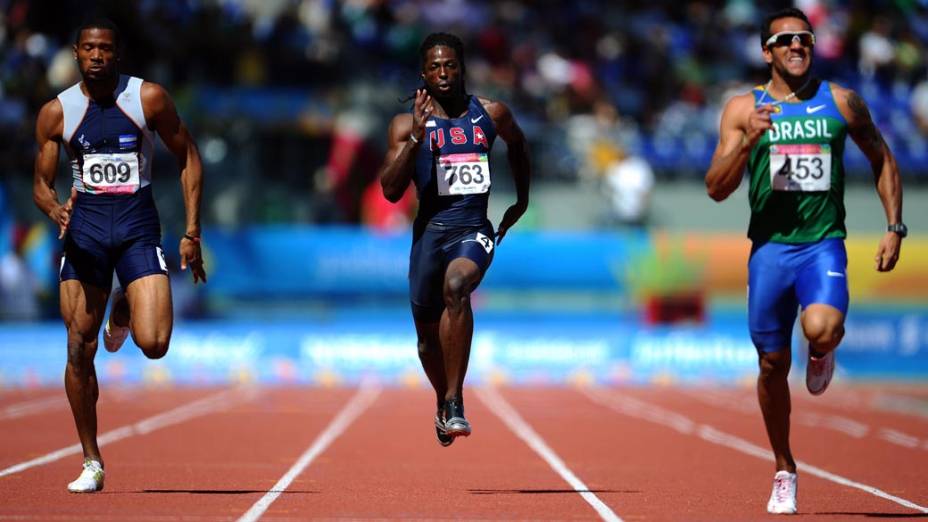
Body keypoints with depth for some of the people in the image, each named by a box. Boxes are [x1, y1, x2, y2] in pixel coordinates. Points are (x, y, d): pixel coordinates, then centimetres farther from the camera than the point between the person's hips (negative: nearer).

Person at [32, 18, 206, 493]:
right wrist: (56, 211, -16)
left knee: (153, 344, -17)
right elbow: (41, 183, 8)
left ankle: (124, 311, 21)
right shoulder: (57, 112, 2)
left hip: (138, 226, -1)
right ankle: (91, 462, 12)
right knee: (79, 350, -2)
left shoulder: (148, 98, -2)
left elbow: (188, 158, 6)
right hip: (84, 227, 1)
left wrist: (192, 232, 0)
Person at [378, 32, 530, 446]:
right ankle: (443, 403, 42)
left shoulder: (491, 114, 4)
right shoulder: (407, 124, -1)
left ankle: (454, 403, -31)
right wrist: (416, 137, -19)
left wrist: (522, 199, 25)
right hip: (429, 231, 1)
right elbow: (391, 191, -10)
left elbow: (517, 144, 27)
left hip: (474, 229, -1)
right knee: (428, 335, 11)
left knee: (456, 287, -33)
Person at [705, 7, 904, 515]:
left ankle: (822, 353, 11)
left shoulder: (841, 102, 5)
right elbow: (716, 188, -2)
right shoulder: (743, 108, 3)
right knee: (773, 364, 6)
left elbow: (881, 159, 17)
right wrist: (749, 140, -18)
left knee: (821, 329, -29)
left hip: (823, 243, -1)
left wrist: (894, 227, 8)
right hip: (770, 246, 1)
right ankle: (784, 471, 24)